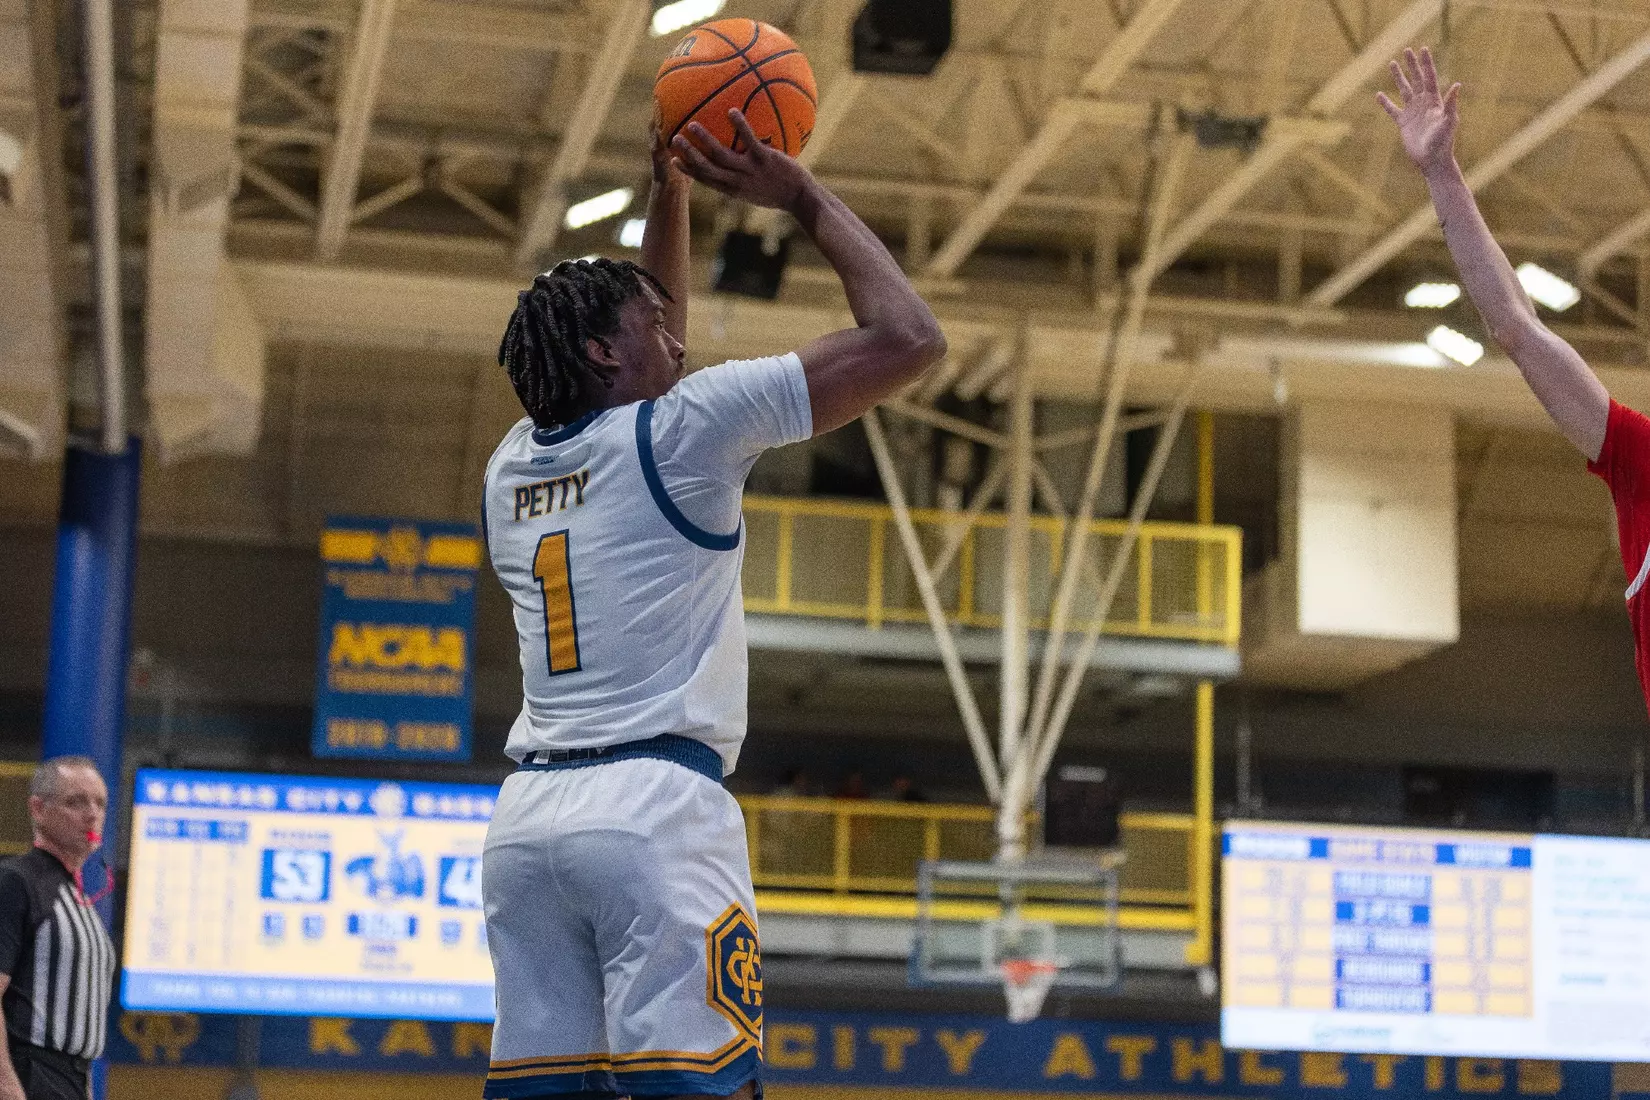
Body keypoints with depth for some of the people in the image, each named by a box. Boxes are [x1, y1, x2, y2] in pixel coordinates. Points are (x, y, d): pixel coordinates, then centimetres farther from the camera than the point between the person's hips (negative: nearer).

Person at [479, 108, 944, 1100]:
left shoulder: (511, 465, 20)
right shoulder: (683, 430, 1)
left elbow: (653, 366, 40)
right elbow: (908, 339, 0)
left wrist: (672, 193, 38)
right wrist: (805, 198, 12)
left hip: (525, 819, 7)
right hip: (655, 805, -7)